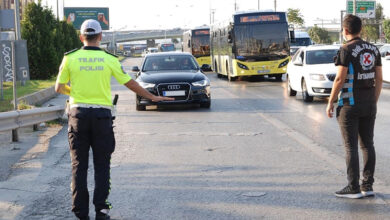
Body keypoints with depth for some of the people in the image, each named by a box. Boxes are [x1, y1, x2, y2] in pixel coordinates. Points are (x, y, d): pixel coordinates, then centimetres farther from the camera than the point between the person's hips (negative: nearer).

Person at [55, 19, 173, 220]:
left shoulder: (70, 58, -1)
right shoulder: (109, 59, -1)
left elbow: (59, 88, 5)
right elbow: (130, 83, 4)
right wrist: (153, 97, 16)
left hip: (78, 114, 0)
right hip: (102, 115, 0)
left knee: (79, 165, 6)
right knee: (102, 164, 9)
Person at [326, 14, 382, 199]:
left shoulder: (346, 50, -11)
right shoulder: (373, 49, 8)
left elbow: (340, 79, -15)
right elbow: (379, 79, 9)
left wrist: (330, 103, -7)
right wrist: (374, 101, 17)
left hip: (350, 105, -6)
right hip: (369, 104, 6)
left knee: (351, 146, -2)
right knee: (367, 144, 10)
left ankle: (353, 188, -1)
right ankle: (367, 186, 12)